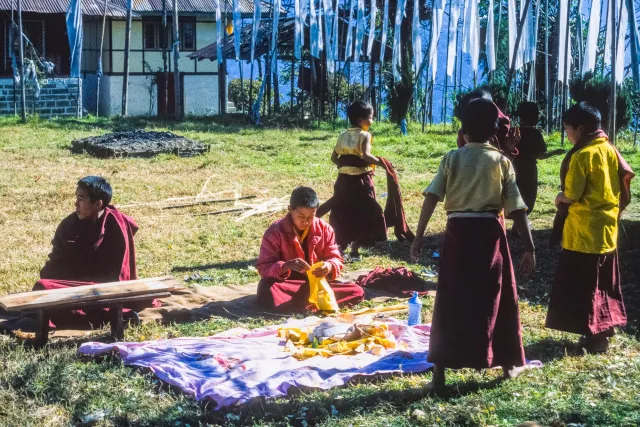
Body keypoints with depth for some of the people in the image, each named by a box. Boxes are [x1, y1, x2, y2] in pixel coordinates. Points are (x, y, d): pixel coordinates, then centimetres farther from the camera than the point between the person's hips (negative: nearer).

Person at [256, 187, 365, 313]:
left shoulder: (324, 229, -2)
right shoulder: (275, 232, -11)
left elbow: (336, 260, 1)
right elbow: (263, 267, -15)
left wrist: (329, 266, -24)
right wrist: (287, 266, -35)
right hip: (286, 285, -3)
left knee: (357, 292, -19)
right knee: (267, 292, -37)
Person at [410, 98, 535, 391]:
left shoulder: (452, 159, 2)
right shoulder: (501, 161, 1)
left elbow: (431, 198, -7)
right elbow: (516, 209, -2)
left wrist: (419, 235, -5)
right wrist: (529, 247, 1)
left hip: (458, 231, 0)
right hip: (490, 232, 0)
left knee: (450, 300, 4)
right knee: (496, 297, 14)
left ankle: (439, 372, 2)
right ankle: (508, 363, 27)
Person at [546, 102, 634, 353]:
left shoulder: (583, 155, -17)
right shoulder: (611, 149, 5)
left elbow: (571, 195, -17)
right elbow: (625, 179, 9)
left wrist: (558, 198, 3)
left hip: (585, 229, -8)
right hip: (607, 227, 8)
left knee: (583, 285, 0)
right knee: (604, 282, 16)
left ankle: (595, 336, 2)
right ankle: (605, 329, 24)